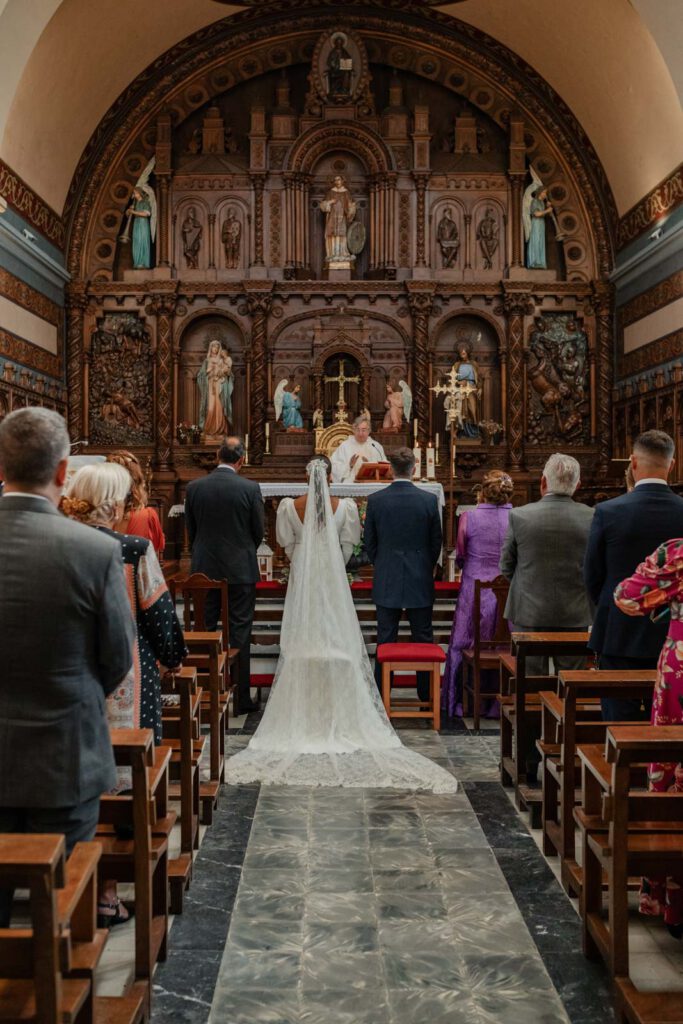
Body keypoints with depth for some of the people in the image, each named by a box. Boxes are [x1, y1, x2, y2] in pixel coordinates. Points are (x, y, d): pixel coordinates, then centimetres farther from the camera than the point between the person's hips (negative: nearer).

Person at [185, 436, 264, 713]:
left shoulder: (194, 487, -3)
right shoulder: (250, 488, -10)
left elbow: (190, 530, 6)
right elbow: (259, 531, -1)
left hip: (204, 570, 2)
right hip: (241, 570, -2)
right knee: (239, 633, 4)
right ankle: (241, 697, 8)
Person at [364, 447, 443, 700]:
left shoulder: (375, 500, -6)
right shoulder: (429, 500, -7)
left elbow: (369, 542, 2)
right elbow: (436, 542, 1)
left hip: (386, 581, 0)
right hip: (420, 582, 0)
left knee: (385, 640, 7)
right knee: (423, 639, 9)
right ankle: (426, 694, 14)